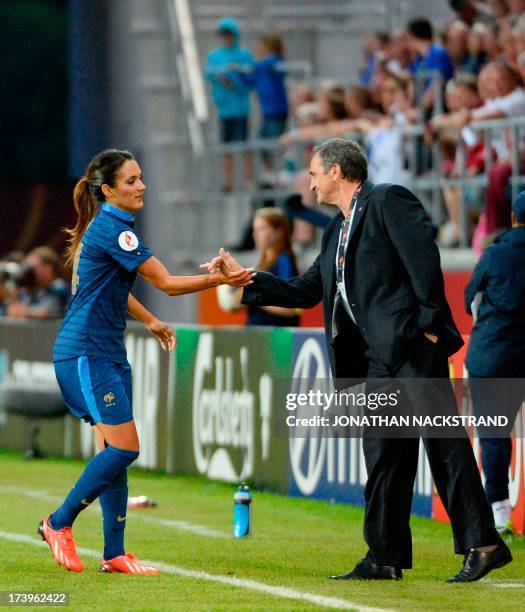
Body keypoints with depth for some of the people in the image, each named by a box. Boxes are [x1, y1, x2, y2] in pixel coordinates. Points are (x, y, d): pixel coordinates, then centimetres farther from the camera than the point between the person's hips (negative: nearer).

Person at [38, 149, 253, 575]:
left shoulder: (111, 226, 14)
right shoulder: (111, 228, -17)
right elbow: (167, 283, -19)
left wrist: (149, 321, 28)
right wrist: (220, 279, -19)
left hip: (108, 353, 10)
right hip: (85, 352, -10)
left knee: (116, 451, 6)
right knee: (123, 448, -12)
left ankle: (115, 554, 7)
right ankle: (59, 524, 1)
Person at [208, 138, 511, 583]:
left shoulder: (388, 201, -2)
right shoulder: (338, 232, 25)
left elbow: (424, 258, -12)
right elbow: (304, 293, 29)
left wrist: (428, 322, -17)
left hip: (413, 344, -10)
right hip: (379, 357, 10)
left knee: (443, 440, -13)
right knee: (383, 454, 8)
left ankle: (482, 543, -16)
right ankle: (386, 558, 11)